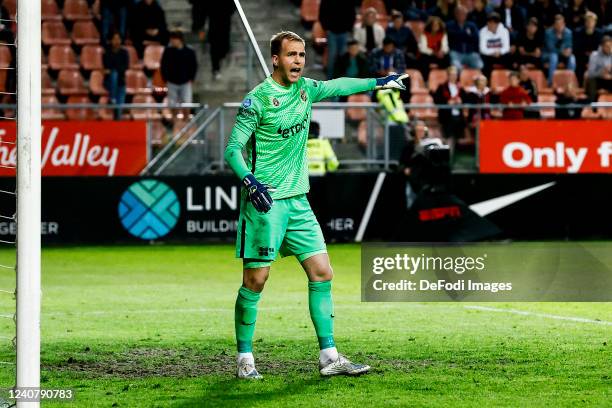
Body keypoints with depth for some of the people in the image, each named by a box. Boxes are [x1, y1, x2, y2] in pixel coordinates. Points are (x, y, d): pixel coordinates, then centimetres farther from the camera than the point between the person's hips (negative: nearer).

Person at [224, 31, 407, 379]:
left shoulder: (306, 89, 8)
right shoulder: (258, 99, -11)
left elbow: (339, 86, 29)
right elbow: (233, 149, -13)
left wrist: (378, 82, 37)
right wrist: (249, 181, -29)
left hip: (297, 200, 7)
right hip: (264, 202, -7)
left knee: (322, 273, 2)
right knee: (255, 280, -3)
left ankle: (329, 356, 5)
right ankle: (245, 359, 8)